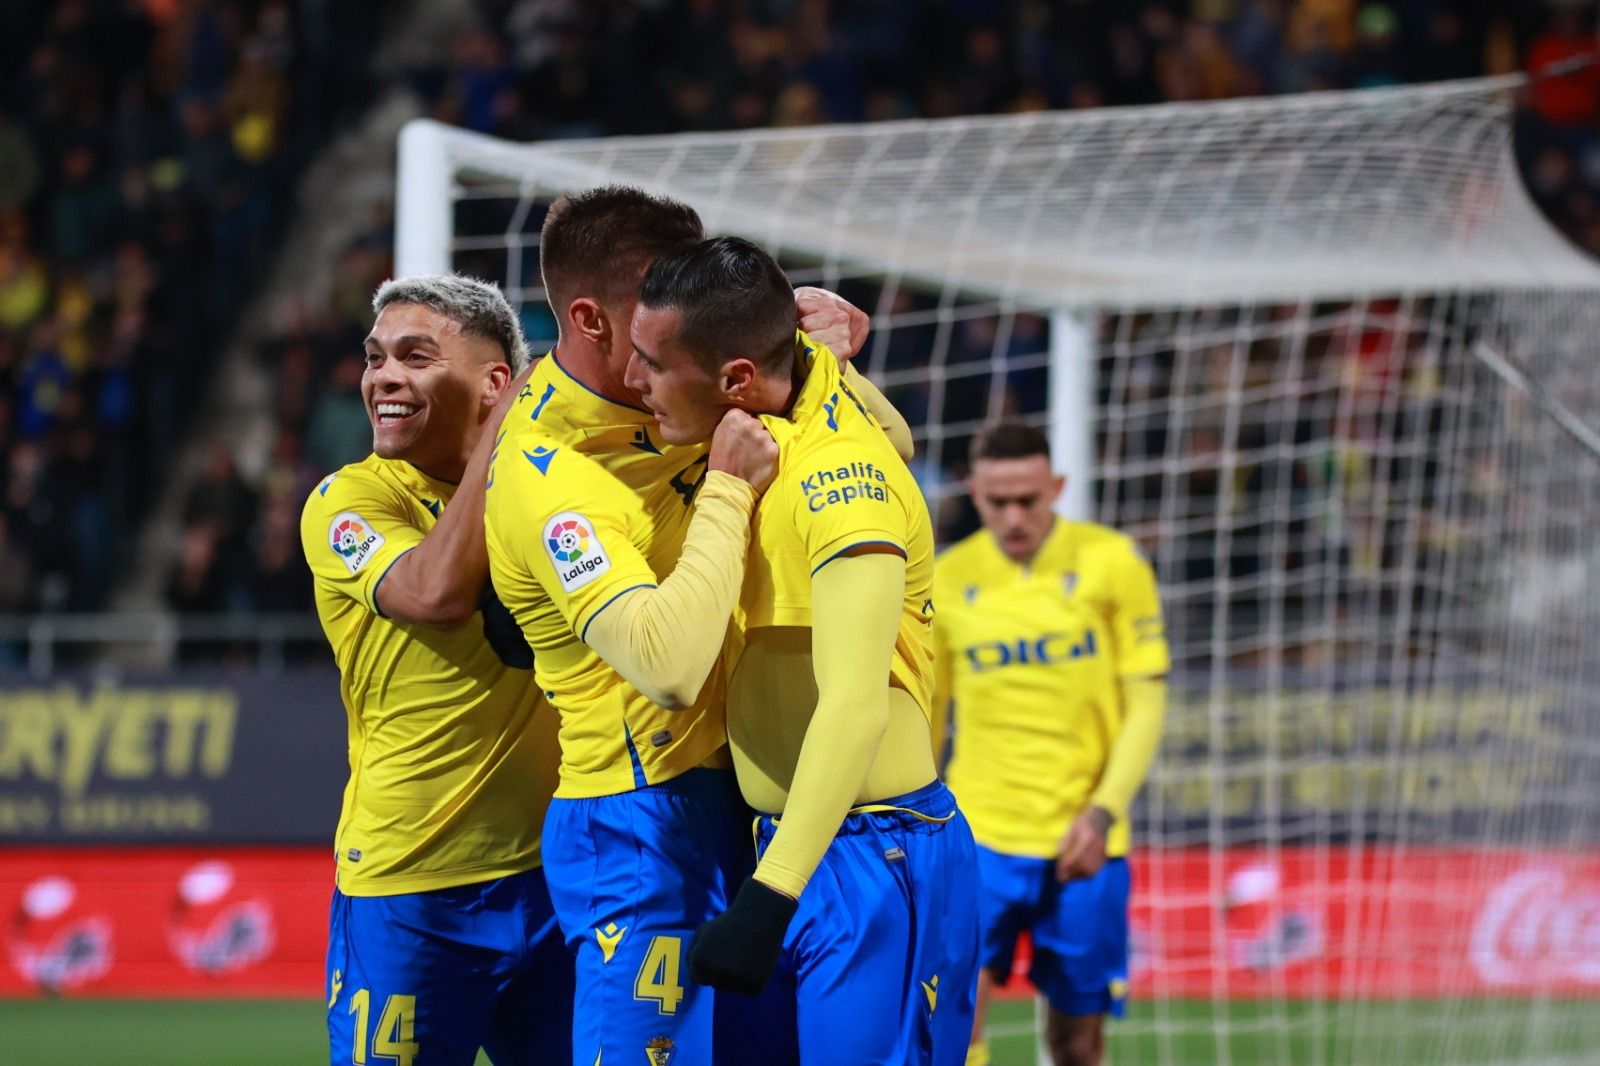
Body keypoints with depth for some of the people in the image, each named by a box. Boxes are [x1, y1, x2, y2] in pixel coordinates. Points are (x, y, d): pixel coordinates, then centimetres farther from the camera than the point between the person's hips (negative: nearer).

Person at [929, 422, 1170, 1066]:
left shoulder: (1110, 562, -1)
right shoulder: (949, 578, 4)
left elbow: (1147, 705, -1)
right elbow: (923, 712, 13)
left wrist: (1104, 811, -12)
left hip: (1081, 843, -1)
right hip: (977, 835, 1)